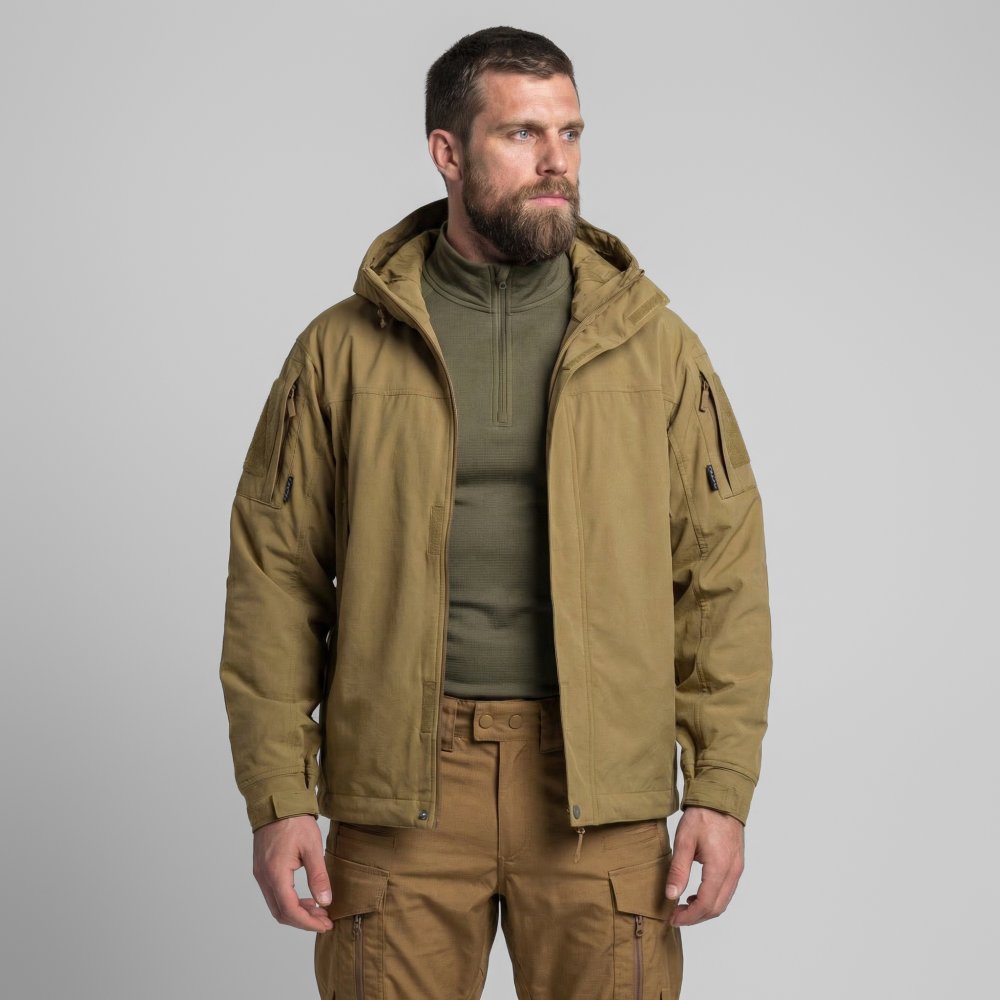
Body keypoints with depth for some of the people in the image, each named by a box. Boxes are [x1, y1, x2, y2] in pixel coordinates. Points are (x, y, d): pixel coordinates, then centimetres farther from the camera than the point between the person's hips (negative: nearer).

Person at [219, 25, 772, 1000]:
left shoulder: (654, 343, 6)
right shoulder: (343, 350, 4)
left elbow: (722, 572, 5)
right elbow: (274, 577, 4)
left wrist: (722, 788, -2)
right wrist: (278, 800, -2)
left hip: (600, 780, 1)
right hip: (400, 779, 0)